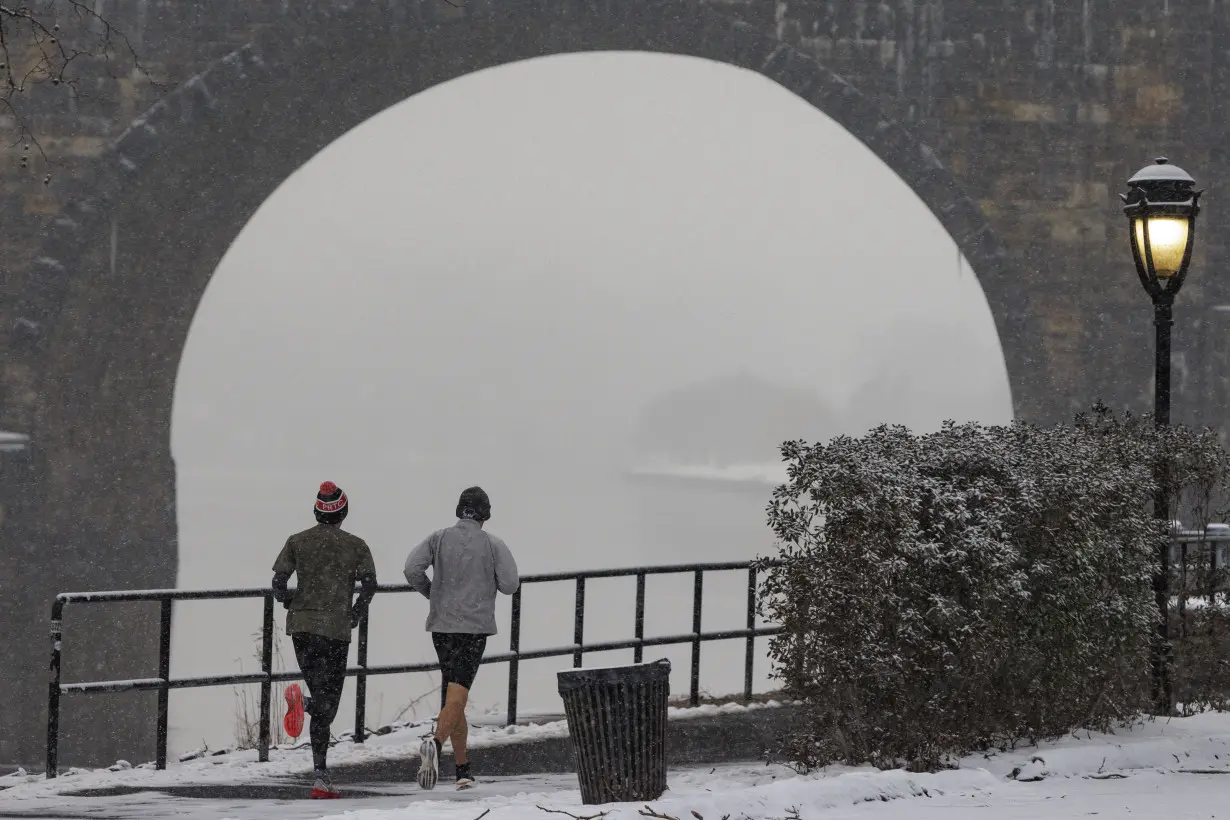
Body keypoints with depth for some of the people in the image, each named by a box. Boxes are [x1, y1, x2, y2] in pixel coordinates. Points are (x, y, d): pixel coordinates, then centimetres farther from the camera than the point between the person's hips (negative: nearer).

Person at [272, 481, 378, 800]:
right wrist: (354, 615, 6)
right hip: (336, 628, -3)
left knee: (322, 695, 14)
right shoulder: (355, 545, 2)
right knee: (327, 701, 2)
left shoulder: (297, 542, 7)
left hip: (302, 624, 3)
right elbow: (369, 584, -8)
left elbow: (278, 583, 0)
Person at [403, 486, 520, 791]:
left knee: (454, 694, 15)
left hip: (441, 625, 4)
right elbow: (510, 585, -6)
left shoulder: (439, 538, 4)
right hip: (474, 627, -4)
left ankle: (463, 768, 16)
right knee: (456, 697, -11)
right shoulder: (493, 544, -2)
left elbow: (412, 569, -7)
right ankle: (435, 743, -38)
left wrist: (432, 593, 10)